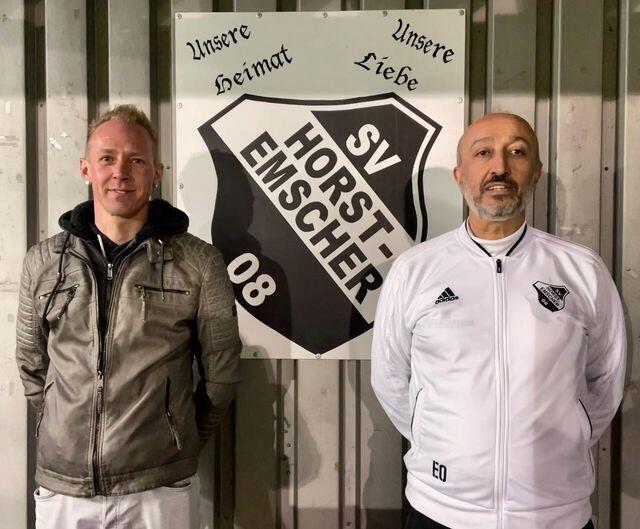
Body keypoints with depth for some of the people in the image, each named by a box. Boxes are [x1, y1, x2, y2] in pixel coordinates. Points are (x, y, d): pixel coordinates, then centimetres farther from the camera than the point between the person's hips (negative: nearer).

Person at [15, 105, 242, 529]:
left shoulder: (199, 263, -9)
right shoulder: (43, 262, 0)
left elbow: (221, 372, -1)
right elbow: (32, 366, 11)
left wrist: (180, 444, 7)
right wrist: (71, 437, 10)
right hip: (61, 488, 3)